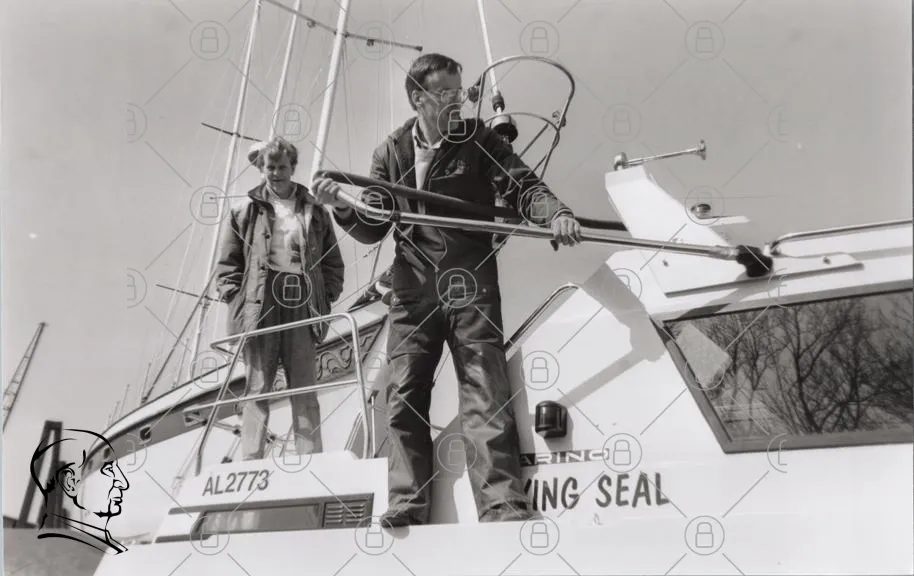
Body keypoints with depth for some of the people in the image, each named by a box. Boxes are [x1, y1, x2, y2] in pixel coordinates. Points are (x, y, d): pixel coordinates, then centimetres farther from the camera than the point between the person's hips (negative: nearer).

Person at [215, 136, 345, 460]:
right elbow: (227, 262, 10)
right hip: (258, 309, -1)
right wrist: (236, 297, -1)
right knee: (257, 390, 0)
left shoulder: (314, 210, 13)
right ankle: (250, 463, 2)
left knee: (304, 391, 2)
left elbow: (333, 260, 15)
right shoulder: (245, 210, 10)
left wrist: (327, 296, 3)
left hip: (302, 309, 1)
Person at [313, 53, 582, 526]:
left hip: (471, 286, -3)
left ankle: (504, 509, -11)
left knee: (485, 394, -9)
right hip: (412, 292, 3)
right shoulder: (391, 152, 11)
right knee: (403, 397, -1)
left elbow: (522, 186, -5)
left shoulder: (479, 140, 4)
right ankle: (407, 506, 5)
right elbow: (374, 226, 13)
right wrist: (342, 207, -7)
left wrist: (555, 214, -25)